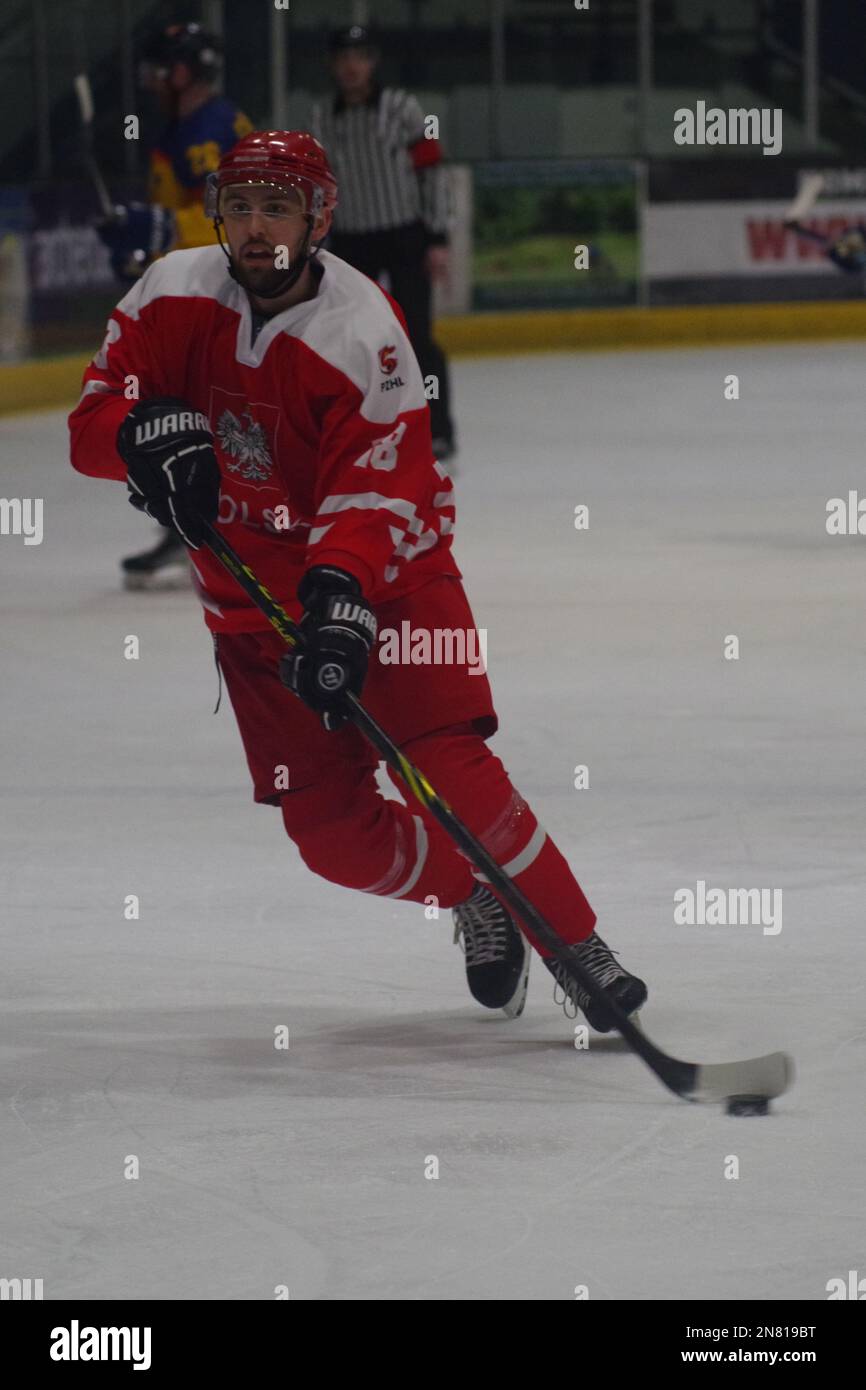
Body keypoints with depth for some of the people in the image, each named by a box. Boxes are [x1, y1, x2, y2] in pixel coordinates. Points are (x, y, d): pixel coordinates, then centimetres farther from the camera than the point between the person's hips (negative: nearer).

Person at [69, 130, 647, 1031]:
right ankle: (477, 902, 25)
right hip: (253, 596, 4)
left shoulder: (363, 334, -22)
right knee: (330, 828, -1)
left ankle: (576, 948, -11)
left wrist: (341, 594, -46)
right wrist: (150, 429, -31)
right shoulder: (174, 296, -9)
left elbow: (371, 496, -28)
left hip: (383, 570, -4)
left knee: (448, 770, -21)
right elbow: (92, 421, -8)